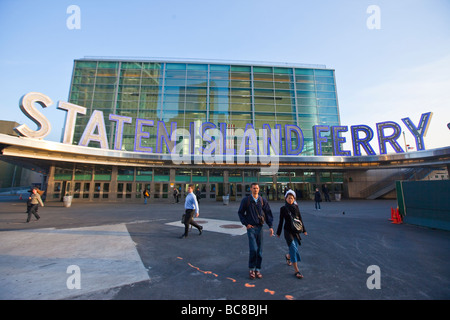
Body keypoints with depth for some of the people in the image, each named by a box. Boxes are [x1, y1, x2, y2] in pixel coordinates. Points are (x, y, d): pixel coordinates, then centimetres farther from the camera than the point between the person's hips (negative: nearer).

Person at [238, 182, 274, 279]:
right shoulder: (246, 200, -2)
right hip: (251, 227, -3)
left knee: (259, 250, 9)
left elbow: (268, 213, 8)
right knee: (253, 249, -8)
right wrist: (246, 224, -3)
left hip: (260, 227, 3)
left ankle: (258, 269, 24)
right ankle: (251, 269, 13)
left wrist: (270, 226, 0)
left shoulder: (263, 201, 4)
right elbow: (240, 213, 4)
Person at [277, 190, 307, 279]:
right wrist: (278, 232, 5)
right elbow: (281, 221, 1)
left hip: (296, 231, 4)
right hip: (288, 231, -4)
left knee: (295, 248, 12)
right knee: (293, 249, -10)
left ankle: (288, 256, 45)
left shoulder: (296, 207, 3)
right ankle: (297, 270, 0)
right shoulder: (283, 208, -5)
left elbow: (300, 219, 10)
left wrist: (304, 230, 9)